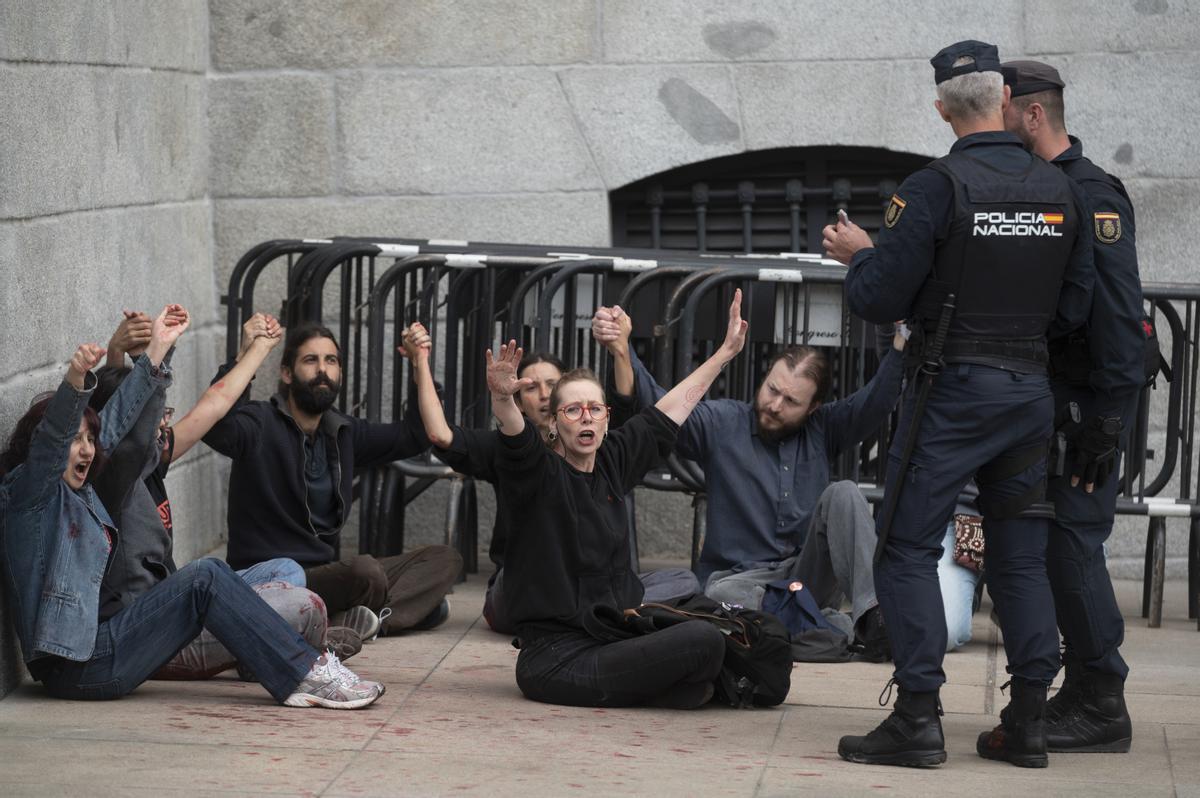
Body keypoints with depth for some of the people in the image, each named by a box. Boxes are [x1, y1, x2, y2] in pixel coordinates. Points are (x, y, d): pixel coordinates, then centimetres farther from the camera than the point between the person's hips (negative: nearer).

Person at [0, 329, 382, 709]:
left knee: (209, 572, 1)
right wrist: (76, 378, -47)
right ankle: (306, 675, -13)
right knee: (203, 579, -13)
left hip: (93, 643, 10)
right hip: (76, 667, -10)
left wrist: (156, 349, 24)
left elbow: (115, 421, 22)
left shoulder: (75, 490, 17)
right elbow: (52, 435, -27)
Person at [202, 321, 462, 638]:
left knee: (443, 559, -4)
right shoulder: (262, 425, -8)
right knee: (366, 571, -37)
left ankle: (347, 623, -23)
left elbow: (416, 435, 23)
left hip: (326, 573, 9)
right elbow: (214, 427, -31)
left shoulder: (342, 432, 15)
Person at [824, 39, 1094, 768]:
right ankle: (1029, 721, 12)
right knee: (1021, 556, 12)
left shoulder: (935, 189, -13)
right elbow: (1074, 310, 8)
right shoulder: (1063, 192, 4)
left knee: (908, 548, 0)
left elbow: (879, 301, -12)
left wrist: (859, 254, 8)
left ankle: (919, 719, -6)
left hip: (953, 391, -5)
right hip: (1031, 388, 5)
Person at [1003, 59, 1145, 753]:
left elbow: (1117, 309, -20)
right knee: (1052, 542, 10)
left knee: (1072, 540, -9)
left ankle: (1102, 709, -4)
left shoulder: (1091, 194, -14)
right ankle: (1087, 695, 17)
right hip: (1047, 400, 9)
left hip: (1089, 401, -9)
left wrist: (1111, 416, -23)